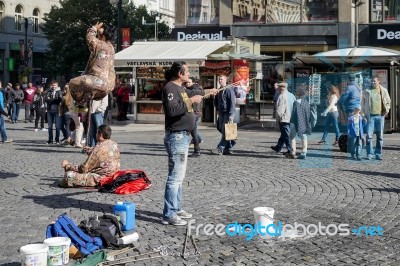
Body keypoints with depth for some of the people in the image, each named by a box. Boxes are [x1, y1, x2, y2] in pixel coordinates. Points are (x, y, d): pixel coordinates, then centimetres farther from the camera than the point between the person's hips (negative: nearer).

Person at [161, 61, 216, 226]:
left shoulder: (181, 88, 16)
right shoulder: (170, 88, -14)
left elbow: (192, 95, 37)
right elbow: (172, 110, -28)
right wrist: (191, 101, -23)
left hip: (183, 137, 11)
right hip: (176, 138, -11)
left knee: (179, 176, 16)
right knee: (175, 177, -10)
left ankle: (176, 208, 26)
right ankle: (169, 215, -7)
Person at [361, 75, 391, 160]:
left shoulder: (383, 91, 7)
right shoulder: (367, 91, 3)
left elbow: (388, 101, 17)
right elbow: (363, 103, 8)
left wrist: (387, 109, 1)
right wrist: (364, 114, 0)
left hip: (380, 116, 1)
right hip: (370, 116, -1)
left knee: (380, 136, 4)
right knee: (369, 135, -6)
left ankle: (378, 154, 12)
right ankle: (369, 153, 1)